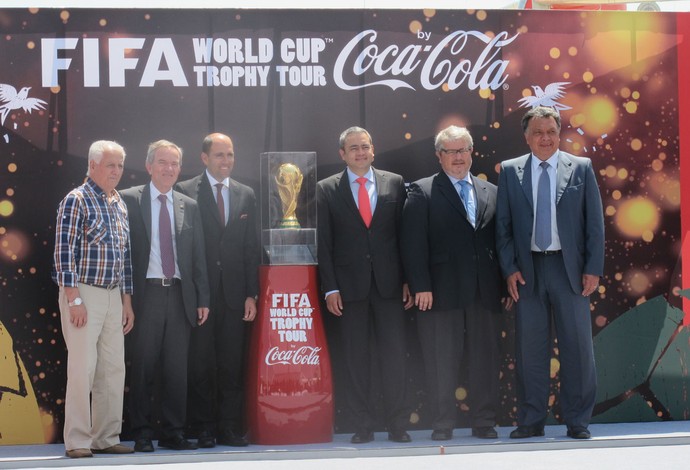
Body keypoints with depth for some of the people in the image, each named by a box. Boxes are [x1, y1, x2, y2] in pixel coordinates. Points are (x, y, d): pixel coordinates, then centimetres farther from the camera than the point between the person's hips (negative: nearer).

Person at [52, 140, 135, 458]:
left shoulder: (119, 205, 15)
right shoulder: (76, 200, -7)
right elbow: (64, 252, -12)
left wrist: (127, 300, 15)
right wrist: (74, 300, -16)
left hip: (113, 297, 7)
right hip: (83, 293, -7)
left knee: (113, 369, 5)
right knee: (82, 367, -8)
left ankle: (107, 438, 11)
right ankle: (77, 441, -3)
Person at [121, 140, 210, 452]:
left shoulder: (189, 207, 13)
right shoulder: (129, 200, 2)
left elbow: (198, 257, 13)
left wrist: (202, 299, 7)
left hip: (180, 295, 3)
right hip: (145, 294, -3)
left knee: (177, 368, 5)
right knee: (143, 367, 0)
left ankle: (173, 433, 13)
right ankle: (141, 434, 8)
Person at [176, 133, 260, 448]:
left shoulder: (246, 195, 12)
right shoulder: (185, 192, -1)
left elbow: (251, 248, 11)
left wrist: (252, 294, 4)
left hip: (234, 292, 3)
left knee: (232, 364, 5)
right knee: (200, 364, 1)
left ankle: (230, 428, 11)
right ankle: (203, 430, 8)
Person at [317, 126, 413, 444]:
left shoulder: (394, 183, 7)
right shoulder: (327, 190, 4)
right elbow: (324, 243, 2)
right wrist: (330, 288, -4)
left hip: (389, 283, 1)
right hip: (349, 284, 0)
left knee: (395, 355, -1)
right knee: (356, 359, 3)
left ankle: (397, 425, 7)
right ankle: (363, 426, 9)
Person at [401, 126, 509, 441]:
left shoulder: (491, 192, 14)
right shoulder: (422, 192, 3)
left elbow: (499, 241, 13)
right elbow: (413, 244, -4)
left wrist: (504, 281, 5)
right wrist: (420, 286, -12)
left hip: (483, 292, 3)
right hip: (442, 291, -3)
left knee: (485, 359, 5)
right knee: (441, 361, 1)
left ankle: (484, 422, 12)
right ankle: (442, 424, 8)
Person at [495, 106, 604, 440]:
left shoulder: (581, 168, 4)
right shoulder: (510, 171, 6)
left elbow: (595, 222, 2)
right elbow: (502, 225, 6)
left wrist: (593, 268, -4)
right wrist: (509, 269, -2)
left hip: (569, 268, -1)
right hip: (528, 269, 1)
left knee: (577, 346, 2)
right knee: (529, 348, 4)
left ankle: (578, 421, 10)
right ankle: (531, 421, 13)